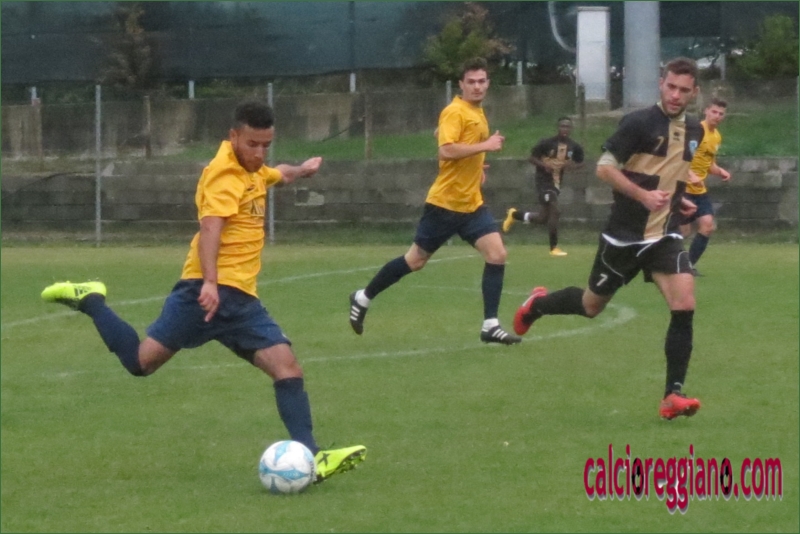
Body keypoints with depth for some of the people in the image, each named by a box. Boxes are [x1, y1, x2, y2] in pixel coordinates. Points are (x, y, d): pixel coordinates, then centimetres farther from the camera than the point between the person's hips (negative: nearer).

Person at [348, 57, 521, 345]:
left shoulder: (478, 114, 12)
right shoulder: (455, 112, -15)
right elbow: (446, 150, -27)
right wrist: (485, 146, -27)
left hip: (471, 203, 8)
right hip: (445, 202, -8)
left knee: (497, 255, -7)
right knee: (416, 260, 4)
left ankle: (490, 326, -4)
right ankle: (363, 298, 23)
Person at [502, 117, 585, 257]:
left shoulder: (574, 147, 0)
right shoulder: (547, 143, -13)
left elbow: (580, 163, 13)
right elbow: (531, 157, -7)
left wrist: (572, 165, -12)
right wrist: (545, 165, -26)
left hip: (557, 183, 6)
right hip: (544, 181, -6)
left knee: (543, 218, 12)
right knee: (554, 211, -18)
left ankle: (514, 214, 37)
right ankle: (554, 248, -7)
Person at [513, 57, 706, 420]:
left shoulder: (694, 132, 7)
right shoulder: (639, 122, -14)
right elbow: (604, 167, -17)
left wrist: (677, 200, 10)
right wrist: (643, 195, -27)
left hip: (665, 237, 4)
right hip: (624, 236, -4)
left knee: (684, 306, -16)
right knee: (591, 306, 13)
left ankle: (673, 395, -11)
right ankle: (537, 305, 45)